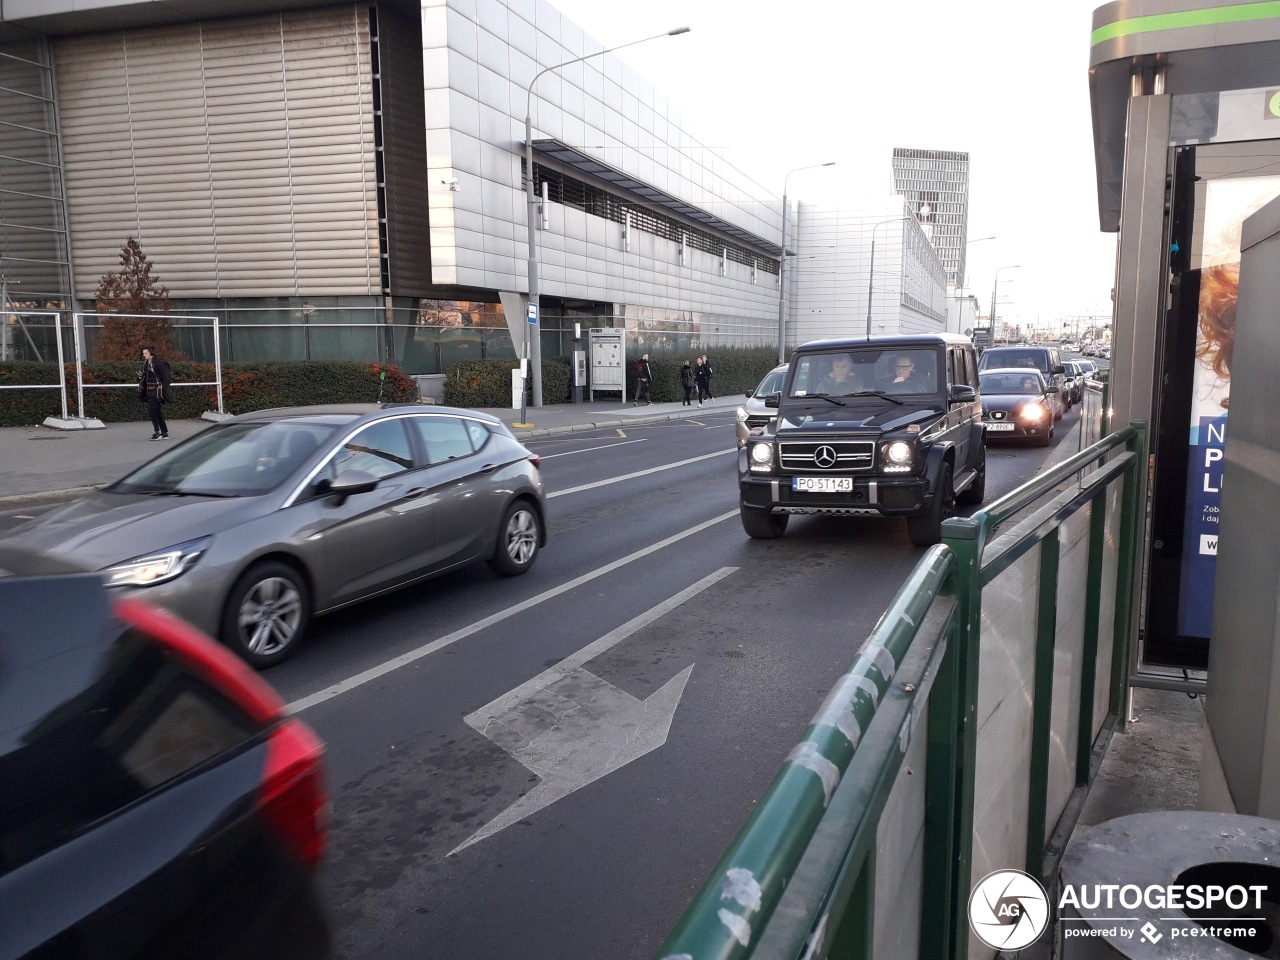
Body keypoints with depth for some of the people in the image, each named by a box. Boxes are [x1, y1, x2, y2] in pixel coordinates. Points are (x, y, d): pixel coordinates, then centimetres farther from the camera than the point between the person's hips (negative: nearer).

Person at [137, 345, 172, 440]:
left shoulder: (157, 363, -12)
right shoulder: (145, 364, 12)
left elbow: (165, 377, -14)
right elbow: (145, 377, 20)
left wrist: (164, 390, -16)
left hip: (157, 390, -8)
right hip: (150, 391, 8)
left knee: (152, 410, -14)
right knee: (158, 412, 9)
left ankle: (156, 432, -9)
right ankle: (165, 433, 14)